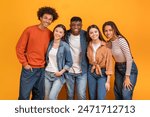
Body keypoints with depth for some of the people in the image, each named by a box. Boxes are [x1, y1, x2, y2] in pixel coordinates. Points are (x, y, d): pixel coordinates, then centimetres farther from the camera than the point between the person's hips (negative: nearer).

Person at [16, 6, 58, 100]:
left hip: (42, 69, 4)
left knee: (39, 96, 13)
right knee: (24, 95, 0)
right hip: (29, 69, -4)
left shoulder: (50, 34, 4)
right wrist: (24, 64, -7)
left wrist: (47, 63, 3)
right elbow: (19, 48, -4)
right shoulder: (29, 30, -6)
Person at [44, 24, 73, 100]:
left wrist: (61, 72, -13)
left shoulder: (65, 46, -8)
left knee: (52, 97, -13)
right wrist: (45, 68, 5)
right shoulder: (49, 43, 3)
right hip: (47, 74, 4)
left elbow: (69, 62, -5)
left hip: (58, 75, -4)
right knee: (46, 98, 9)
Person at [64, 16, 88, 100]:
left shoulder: (85, 35, -7)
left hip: (82, 71, -1)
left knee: (81, 95, -3)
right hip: (69, 71, 2)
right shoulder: (66, 35, -4)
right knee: (70, 95, 13)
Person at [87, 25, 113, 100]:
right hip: (91, 73, 4)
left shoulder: (105, 46, -11)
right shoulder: (89, 46, 0)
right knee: (92, 98, 9)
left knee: (101, 98, -11)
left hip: (102, 74, -4)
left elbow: (109, 63, -11)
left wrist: (108, 81, -13)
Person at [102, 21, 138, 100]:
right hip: (118, 68, 7)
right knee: (117, 93, 13)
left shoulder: (121, 41, -23)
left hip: (130, 68, -7)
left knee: (126, 95, -13)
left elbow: (129, 59, -22)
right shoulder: (109, 42, -1)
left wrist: (127, 77, -19)